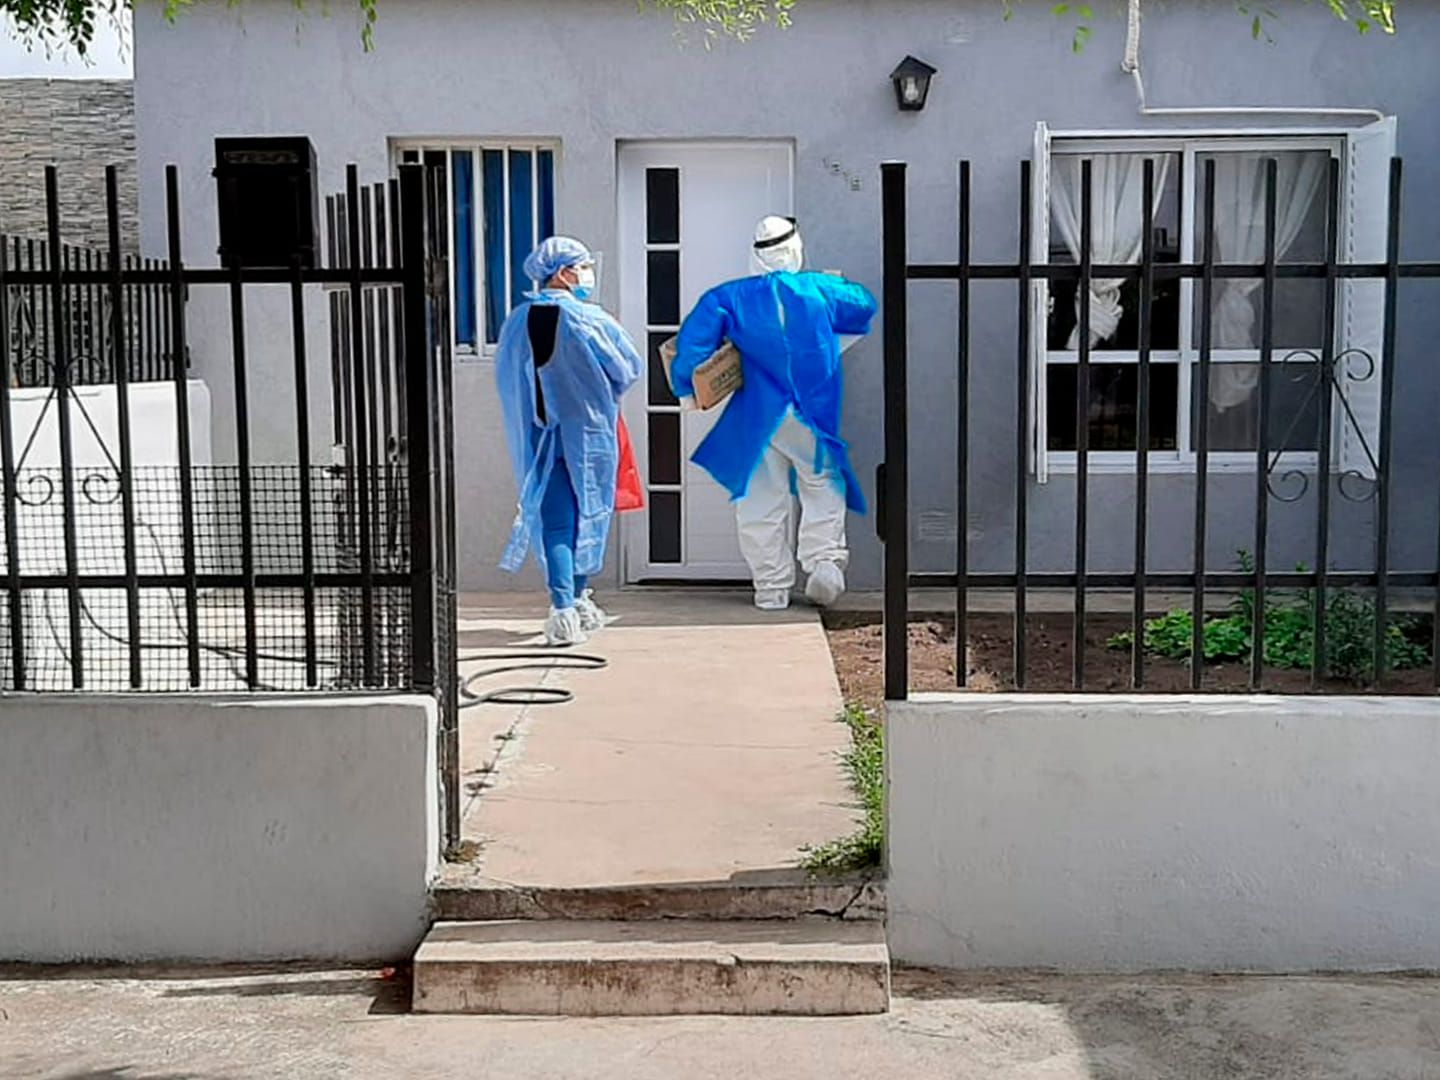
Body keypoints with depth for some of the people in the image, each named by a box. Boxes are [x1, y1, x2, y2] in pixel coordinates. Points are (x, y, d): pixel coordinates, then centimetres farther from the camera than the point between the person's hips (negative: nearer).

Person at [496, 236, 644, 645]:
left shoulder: (517, 323, -2)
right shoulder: (591, 321, -12)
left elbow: (505, 377, 9)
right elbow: (629, 369, -4)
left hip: (537, 437, 2)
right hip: (588, 431, -2)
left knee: (553, 519, 2)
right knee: (588, 511, 15)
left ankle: (564, 608, -9)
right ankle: (579, 598, 26)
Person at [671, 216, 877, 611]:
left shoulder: (730, 297, -3)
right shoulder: (820, 289, -1)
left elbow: (694, 339, -10)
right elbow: (865, 306, 15)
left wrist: (686, 388, 0)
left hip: (757, 419, 0)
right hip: (814, 415, 0)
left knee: (762, 499, 7)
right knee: (823, 489, 15)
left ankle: (771, 587, 10)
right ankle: (825, 559, -3)